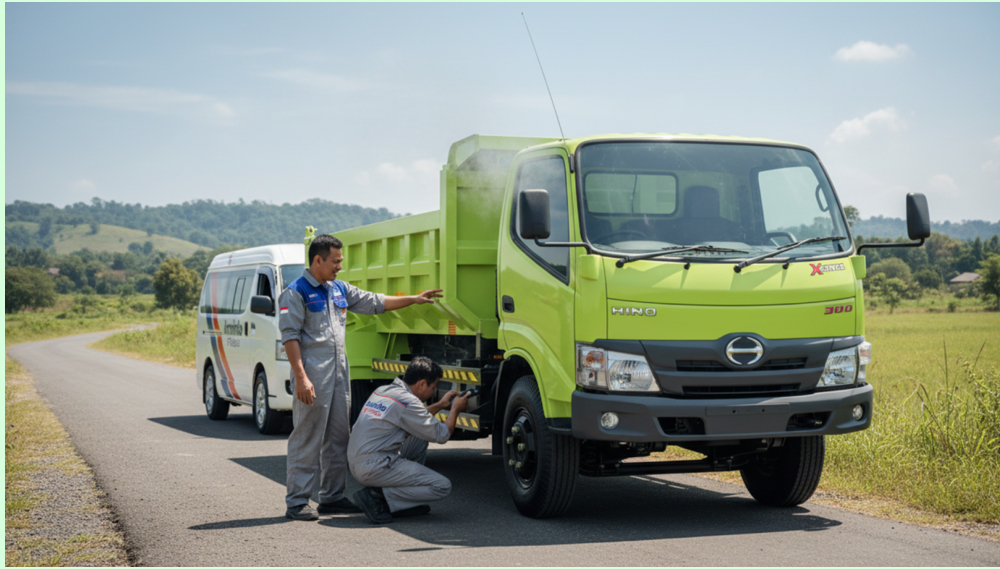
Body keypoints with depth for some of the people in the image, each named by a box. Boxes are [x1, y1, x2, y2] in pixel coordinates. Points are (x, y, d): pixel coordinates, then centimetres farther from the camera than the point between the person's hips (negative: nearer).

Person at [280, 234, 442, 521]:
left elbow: (374, 303, 25)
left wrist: (414, 300, 22)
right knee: (306, 439, -6)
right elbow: (290, 336, -13)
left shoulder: (340, 289, 15)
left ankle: (332, 496, 20)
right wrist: (301, 377, -20)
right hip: (313, 375, -8)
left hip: (339, 373, 8)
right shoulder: (296, 292, -8)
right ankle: (296, 502, -2)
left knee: (338, 437, 11)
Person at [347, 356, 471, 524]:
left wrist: (440, 405, 30)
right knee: (442, 486, -7)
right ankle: (378, 497, -10)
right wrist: (455, 409, 9)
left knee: (420, 438, 24)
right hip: (375, 468, -10)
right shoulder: (407, 401, -14)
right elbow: (441, 435, -8)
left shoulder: (382, 391, 13)